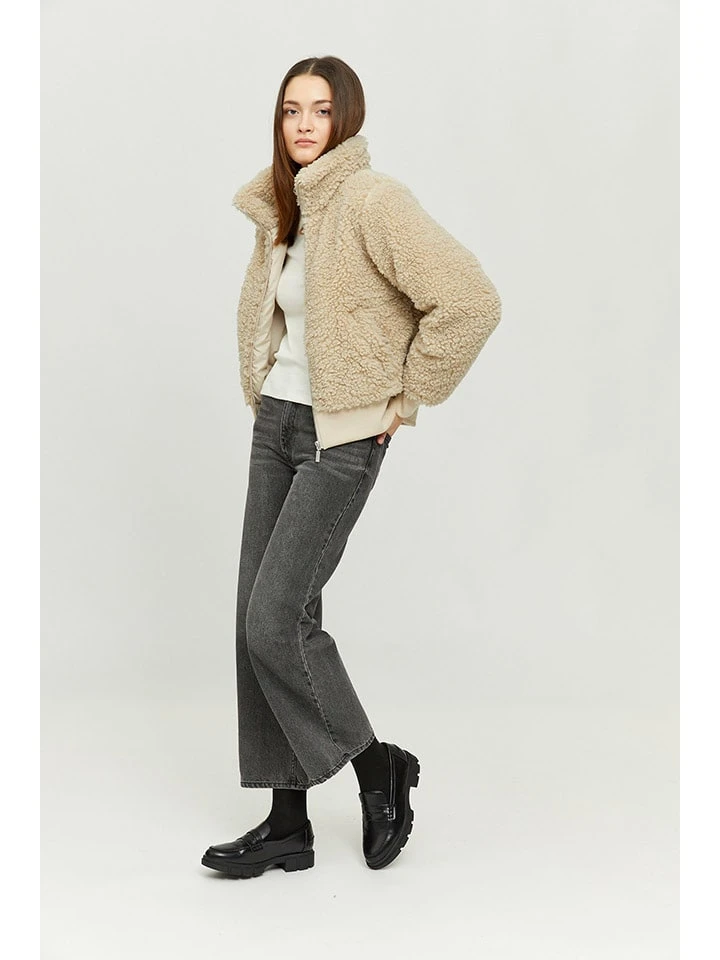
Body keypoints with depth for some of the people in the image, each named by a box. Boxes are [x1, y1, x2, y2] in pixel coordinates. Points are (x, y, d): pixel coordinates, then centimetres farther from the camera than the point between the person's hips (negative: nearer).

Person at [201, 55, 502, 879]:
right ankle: (287, 825, 15)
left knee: (276, 619, -12)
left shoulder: (372, 201, -14)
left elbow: (470, 300, -23)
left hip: (342, 436, -8)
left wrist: (409, 396, -14)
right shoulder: (282, 211, 11)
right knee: (261, 620, 5)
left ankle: (380, 769, 12)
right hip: (276, 423, 8)